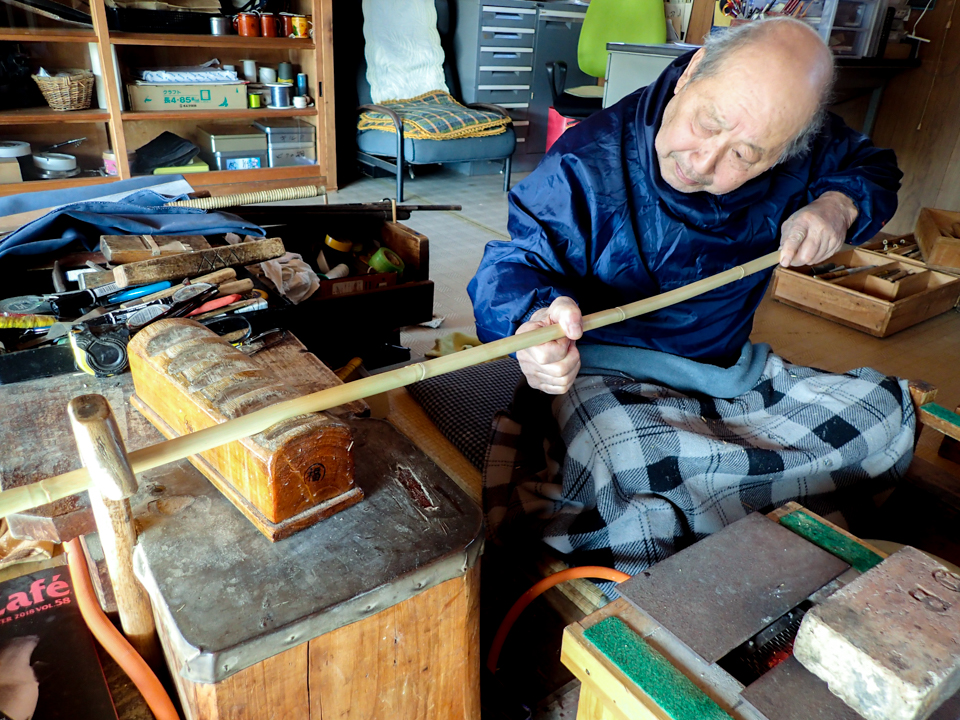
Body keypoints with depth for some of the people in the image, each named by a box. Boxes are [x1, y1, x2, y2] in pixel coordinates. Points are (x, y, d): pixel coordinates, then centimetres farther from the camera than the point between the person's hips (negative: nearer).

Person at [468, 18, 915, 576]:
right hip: (604, 377, -5)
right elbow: (511, 264, -15)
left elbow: (873, 169, 17)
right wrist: (535, 317, -40)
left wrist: (837, 206, -8)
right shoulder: (589, 162, -17)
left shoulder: (798, 153, -2)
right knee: (634, 462, -39)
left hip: (735, 373, 6)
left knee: (887, 411, -13)